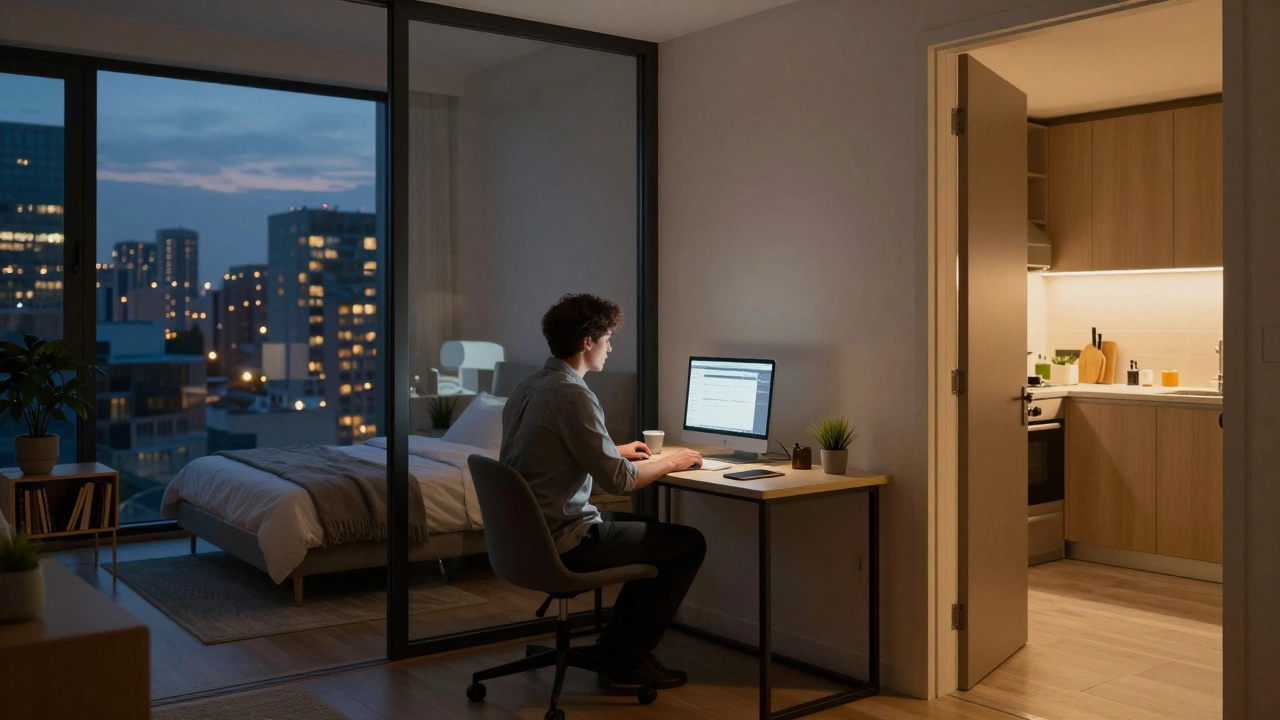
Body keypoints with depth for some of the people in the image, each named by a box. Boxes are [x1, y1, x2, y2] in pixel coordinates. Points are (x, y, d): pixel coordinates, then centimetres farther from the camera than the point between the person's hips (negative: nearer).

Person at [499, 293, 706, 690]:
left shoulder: (527, 387, 7)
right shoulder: (573, 395, -22)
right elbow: (619, 481, -21)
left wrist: (616, 451, 22)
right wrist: (669, 462, -4)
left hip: (525, 534, 10)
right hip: (563, 543, -10)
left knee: (653, 530, 26)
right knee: (690, 543, 3)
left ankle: (613, 648, 25)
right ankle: (630, 656, 10)